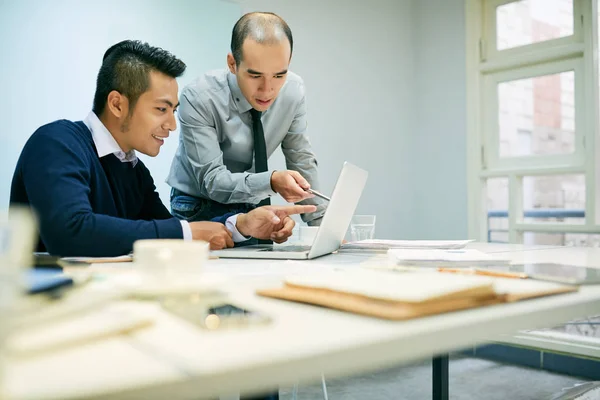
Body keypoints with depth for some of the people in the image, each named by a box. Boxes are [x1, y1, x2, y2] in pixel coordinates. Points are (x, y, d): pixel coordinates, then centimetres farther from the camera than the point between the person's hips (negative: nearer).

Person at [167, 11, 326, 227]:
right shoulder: (198, 99, -22)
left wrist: (321, 225, -2)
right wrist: (271, 182, -38)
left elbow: (301, 160, -2)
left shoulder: (294, 89, -10)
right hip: (200, 210, -3)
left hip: (254, 207, 3)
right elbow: (211, 180, -24)